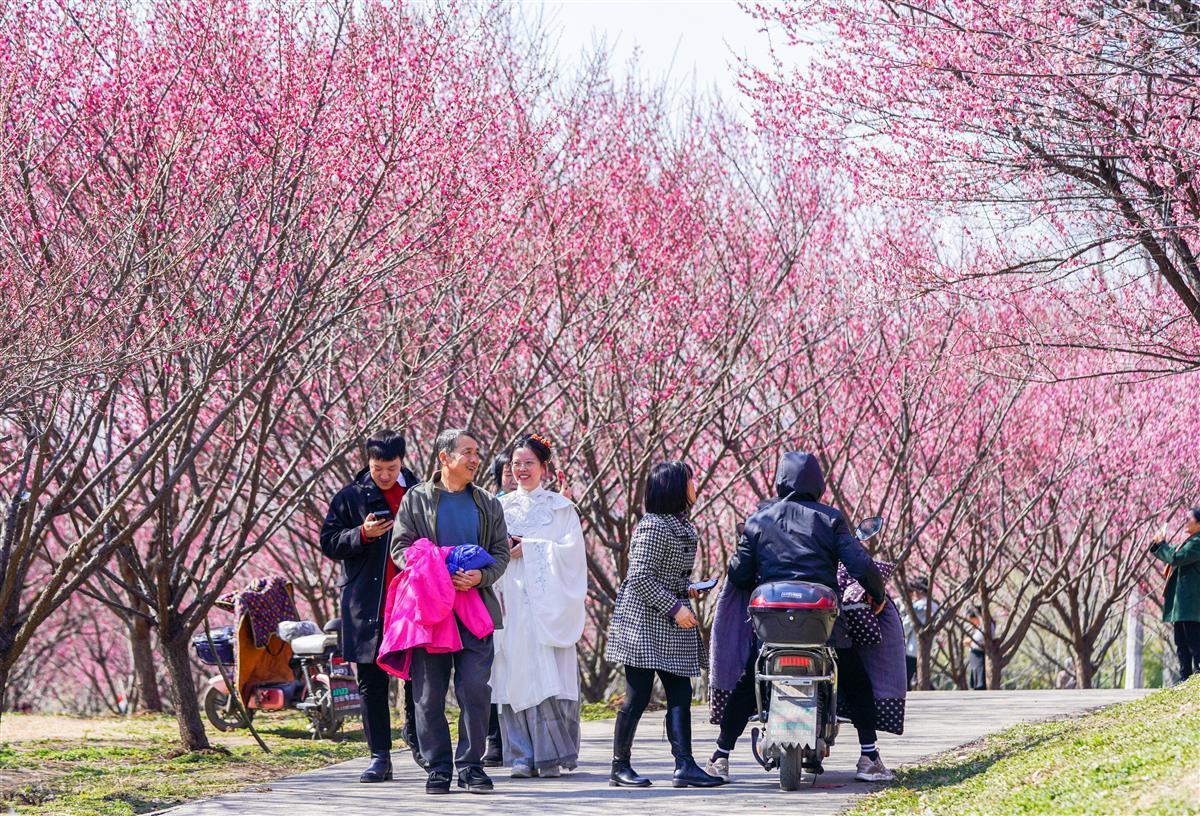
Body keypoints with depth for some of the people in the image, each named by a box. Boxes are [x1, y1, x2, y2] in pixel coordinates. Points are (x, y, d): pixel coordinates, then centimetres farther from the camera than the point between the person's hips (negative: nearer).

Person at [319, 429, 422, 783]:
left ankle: (415, 735, 30)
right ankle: (380, 757, 5)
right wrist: (363, 534, -15)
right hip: (367, 604, -1)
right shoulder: (350, 497, 4)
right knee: (371, 682, 1)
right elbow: (328, 542, 2)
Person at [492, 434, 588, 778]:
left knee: (548, 677, -9)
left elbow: (571, 550, -3)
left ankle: (551, 756, -8)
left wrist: (528, 548, -8)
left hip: (548, 603, -2)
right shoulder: (501, 507, 15)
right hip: (511, 602, 2)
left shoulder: (560, 508, 8)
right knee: (515, 675, -3)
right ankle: (522, 757, 0)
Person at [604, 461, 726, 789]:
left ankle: (685, 765, -3)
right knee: (638, 696, -4)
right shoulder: (654, 527, -16)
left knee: (680, 694, 1)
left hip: (670, 625, 9)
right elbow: (640, 577, -20)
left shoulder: (681, 524, 13)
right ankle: (620, 767, 4)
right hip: (644, 619, -9)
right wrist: (674, 607, -21)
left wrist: (685, 590, 9)